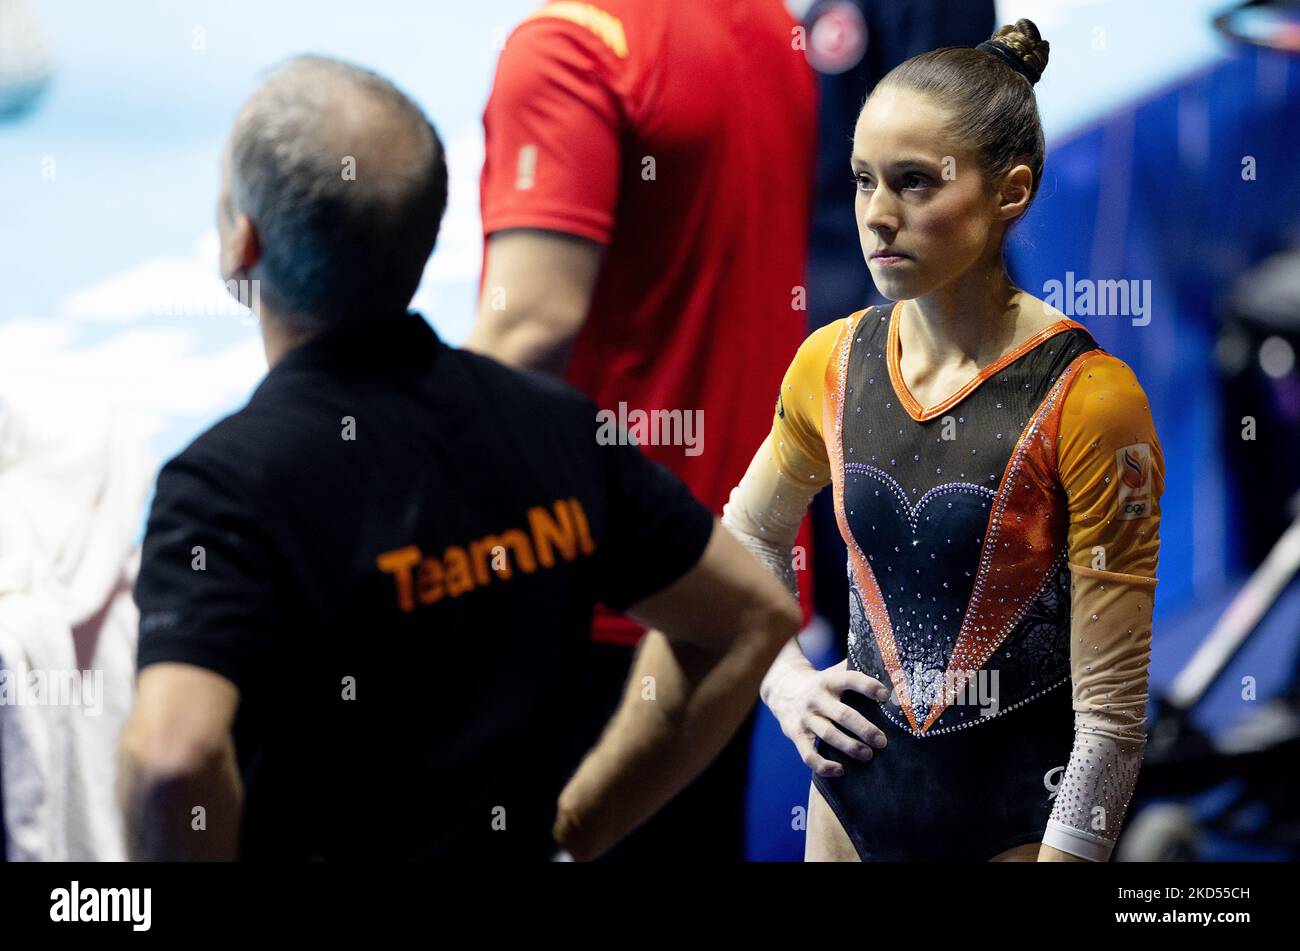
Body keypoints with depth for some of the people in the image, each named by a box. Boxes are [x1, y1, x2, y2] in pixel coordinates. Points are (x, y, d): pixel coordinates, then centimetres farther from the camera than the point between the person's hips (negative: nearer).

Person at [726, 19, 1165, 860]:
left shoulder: (1087, 398, -16)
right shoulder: (832, 364, 0)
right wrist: (785, 680, 6)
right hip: (856, 788, 5)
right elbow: (746, 539, 20)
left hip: (1020, 816, -5)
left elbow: (1114, 710, -15)